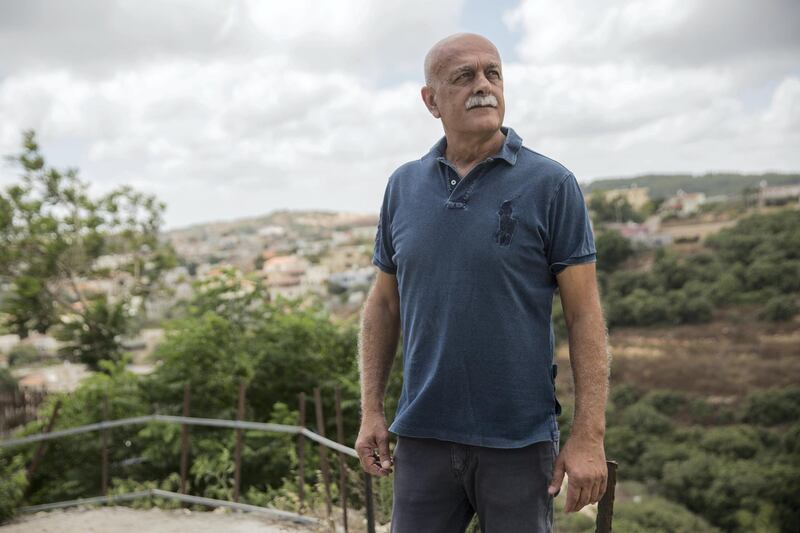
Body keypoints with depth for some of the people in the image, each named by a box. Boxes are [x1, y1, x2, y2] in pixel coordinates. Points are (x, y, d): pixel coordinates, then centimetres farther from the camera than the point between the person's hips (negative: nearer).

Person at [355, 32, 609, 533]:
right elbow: (383, 304, 9)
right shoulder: (403, 186, 5)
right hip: (423, 435, 3)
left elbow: (585, 312, -7)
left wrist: (589, 435, -12)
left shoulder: (551, 185, -6)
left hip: (520, 440, -2)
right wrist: (371, 410, 5)